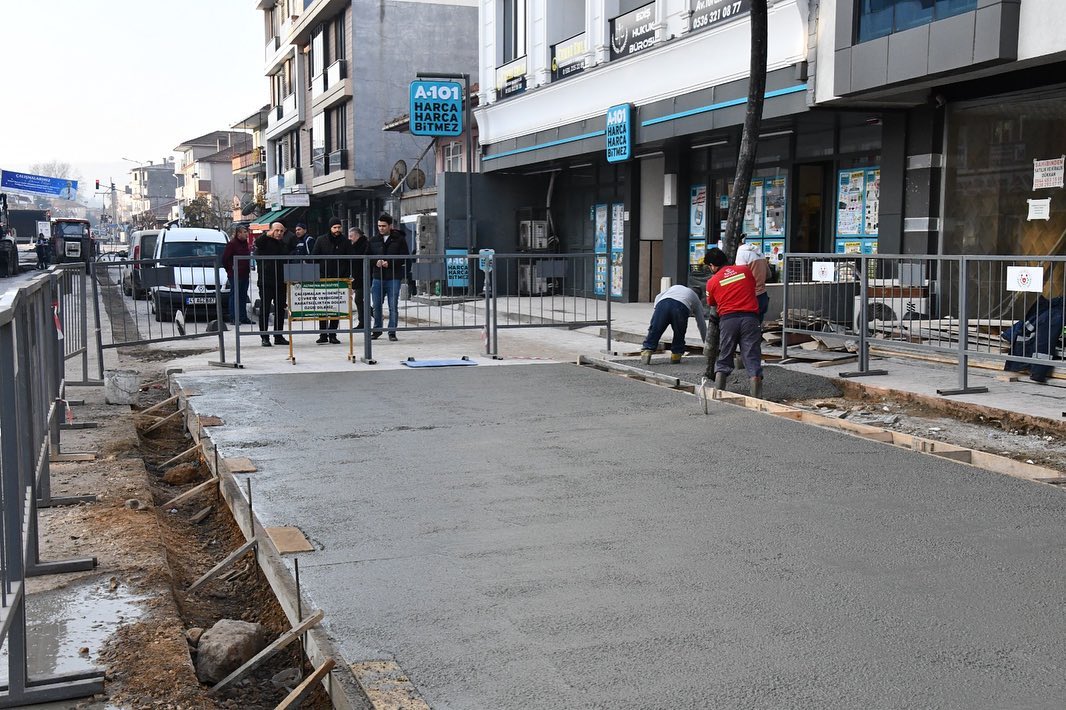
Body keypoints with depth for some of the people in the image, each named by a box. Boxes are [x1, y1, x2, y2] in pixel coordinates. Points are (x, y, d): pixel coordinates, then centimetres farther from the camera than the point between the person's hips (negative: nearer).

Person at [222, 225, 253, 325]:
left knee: (243, 296, 11)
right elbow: (224, 259, -12)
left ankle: (243, 317, 17)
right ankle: (235, 318, 0)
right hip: (235, 275, -8)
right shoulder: (232, 244, -11)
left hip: (245, 274, 8)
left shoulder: (245, 243, 13)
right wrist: (230, 270, -7)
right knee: (235, 296, -3)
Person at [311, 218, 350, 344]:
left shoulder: (345, 242, 5)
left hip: (339, 279, 1)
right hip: (323, 279, -1)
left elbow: (348, 261, 7)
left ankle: (332, 334, 9)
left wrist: (346, 276, -4)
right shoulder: (321, 240, 2)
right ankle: (323, 335, 2)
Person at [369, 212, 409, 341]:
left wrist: (389, 263, -14)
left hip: (393, 278, -3)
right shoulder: (374, 241, 11)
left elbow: (405, 258, -3)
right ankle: (377, 329, 22)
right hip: (377, 277, 3)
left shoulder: (399, 239, 1)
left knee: (393, 306, -1)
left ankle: (392, 331, 5)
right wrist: (376, 262, -7)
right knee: (376, 306, 8)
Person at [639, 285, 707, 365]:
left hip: (662, 303, 1)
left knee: (655, 330, 1)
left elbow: (658, 297, 28)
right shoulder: (696, 300, 37)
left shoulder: (674, 288, 46)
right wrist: (706, 343, 46)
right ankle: (676, 355, 17)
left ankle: (647, 350, -12)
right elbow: (701, 324, 39)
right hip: (681, 307, -1)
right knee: (679, 334, 19)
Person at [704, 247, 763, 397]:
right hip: (750, 317, 0)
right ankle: (756, 397, -4)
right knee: (752, 358, 0)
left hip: (727, 319, 0)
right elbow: (754, 286, 24)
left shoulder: (712, 281, 7)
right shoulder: (745, 270, 10)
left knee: (724, 359, 12)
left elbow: (712, 304, 17)